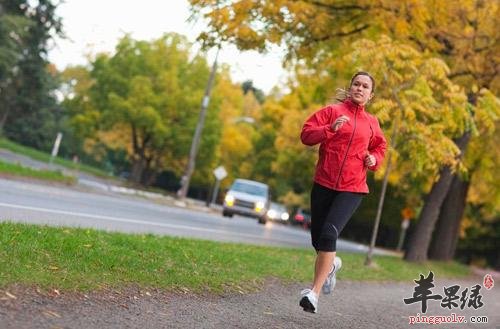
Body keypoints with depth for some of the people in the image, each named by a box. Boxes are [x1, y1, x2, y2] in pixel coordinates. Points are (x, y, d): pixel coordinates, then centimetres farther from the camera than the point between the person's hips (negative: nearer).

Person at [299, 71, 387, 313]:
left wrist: (374, 159, 3)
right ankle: (331, 264, 46)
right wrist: (331, 129, -19)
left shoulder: (372, 123, 11)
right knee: (318, 239, 10)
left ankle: (315, 292, -17)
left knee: (329, 234, -21)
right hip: (323, 184, 1)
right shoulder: (332, 111, 4)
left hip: (352, 189, -1)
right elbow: (306, 135, -4)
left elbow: (380, 148, 25)